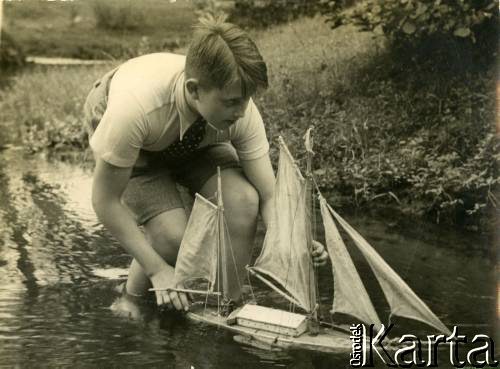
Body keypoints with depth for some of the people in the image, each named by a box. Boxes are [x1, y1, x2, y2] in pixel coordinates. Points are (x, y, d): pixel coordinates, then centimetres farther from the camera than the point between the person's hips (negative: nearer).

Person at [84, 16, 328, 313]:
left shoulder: (242, 113, -33)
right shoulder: (135, 107, -43)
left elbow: (269, 198, -25)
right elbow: (105, 200, -30)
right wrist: (157, 269, -30)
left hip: (195, 139, 3)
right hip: (133, 142, -3)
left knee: (243, 201, -25)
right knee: (173, 236, -26)